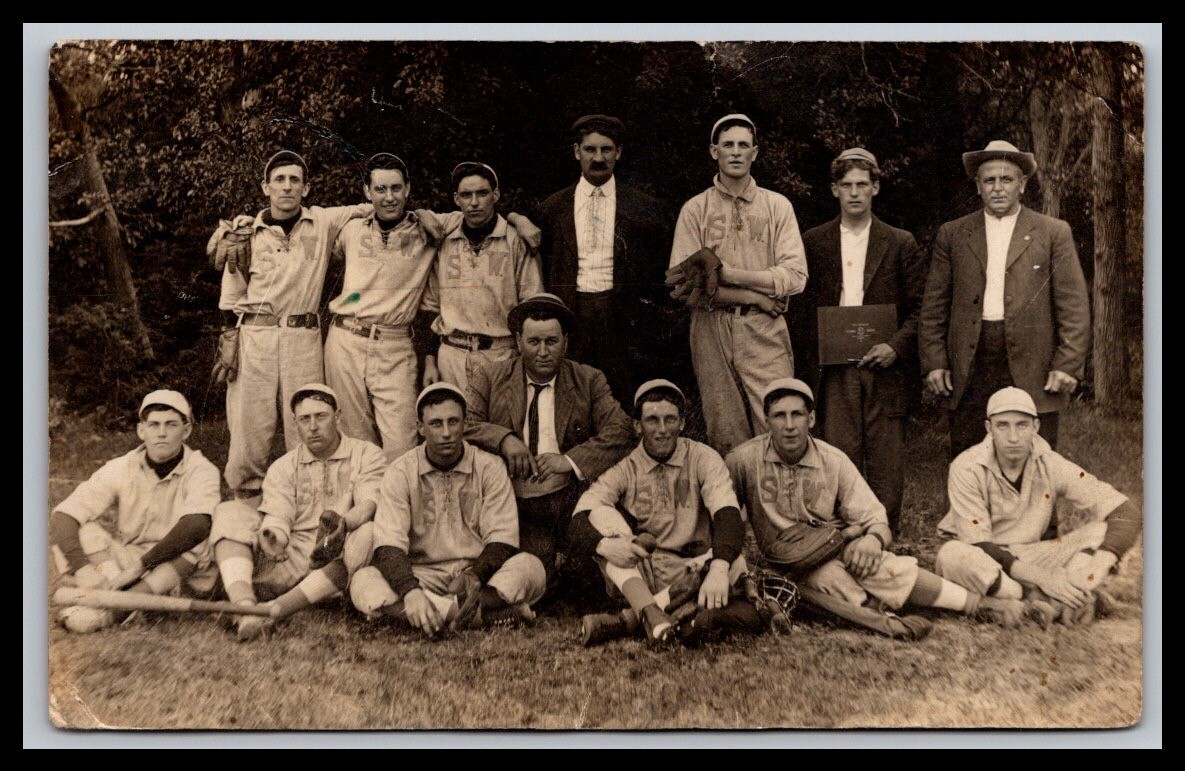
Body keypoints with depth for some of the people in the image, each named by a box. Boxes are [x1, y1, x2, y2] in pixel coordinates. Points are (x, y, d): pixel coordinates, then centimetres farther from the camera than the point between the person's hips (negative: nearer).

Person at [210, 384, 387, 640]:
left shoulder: (367, 456, 7)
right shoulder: (283, 468, 14)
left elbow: (369, 505, -11)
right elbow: (277, 518, -1)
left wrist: (343, 522, -34)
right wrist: (271, 538, -26)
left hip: (336, 564, -2)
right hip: (289, 561, 2)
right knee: (229, 513, -14)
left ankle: (273, 610, -40)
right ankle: (245, 605, -39)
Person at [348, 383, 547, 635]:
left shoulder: (490, 467, 0)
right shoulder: (400, 473, -1)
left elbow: (502, 538, -5)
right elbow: (388, 545, -11)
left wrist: (474, 575, -27)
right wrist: (411, 592, -31)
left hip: (479, 573, 0)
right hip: (421, 574, 1)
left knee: (530, 567, -27)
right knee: (362, 582, -30)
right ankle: (488, 612, -33)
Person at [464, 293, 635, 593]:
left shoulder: (589, 381, 8)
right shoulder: (489, 379, 9)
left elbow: (621, 431, -4)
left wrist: (571, 460, -16)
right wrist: (504, 439, -20)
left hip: (570, 499, 1)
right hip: (516, 507, -1)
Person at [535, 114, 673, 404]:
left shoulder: (643, 208, 8)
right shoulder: (553, 208, 11)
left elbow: (659, 271, 9)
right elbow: (541, 269, 14)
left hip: (624, 317, -1)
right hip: (569, 315, 1)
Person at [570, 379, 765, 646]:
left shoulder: (702, 458, 0)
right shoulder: (625, 471, 3)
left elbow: (728, 515, -16)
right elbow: (579, 522, -9)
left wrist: (719, 569, -34)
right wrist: (603, 544, -33)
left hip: (690, 574, -1)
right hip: (635, 577, 1)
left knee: (735, 563, -30)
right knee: (600, 514, -19)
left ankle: (626, 620, -36)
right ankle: (649, 612, -36)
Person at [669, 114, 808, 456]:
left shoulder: (777, 206, 10)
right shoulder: (695, 210, 8)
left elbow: (796, 275, -1)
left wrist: (731, 275, -8)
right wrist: (755, 296, -7)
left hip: (765, 331, 0)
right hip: (711, 330, 0)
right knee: (724, 436, 3)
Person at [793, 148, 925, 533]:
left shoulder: (901, 244, 9)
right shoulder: (813, 243, 10)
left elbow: (921, 308, 7)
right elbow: (800, 310, 9)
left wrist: (896, 345, -10)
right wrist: (808, 368, -1)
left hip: (884, 367, 0)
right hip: (833, 370, 0)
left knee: (886, 466, 1)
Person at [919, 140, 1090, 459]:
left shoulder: (1053, 233, 7)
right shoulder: (952, 235, 11)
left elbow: (1074, 305, 2)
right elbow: (934, 307, 10)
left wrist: (1068, 365, -6)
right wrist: (934, 362, 1)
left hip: (1032, 371, -1)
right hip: (968, 369, 1)